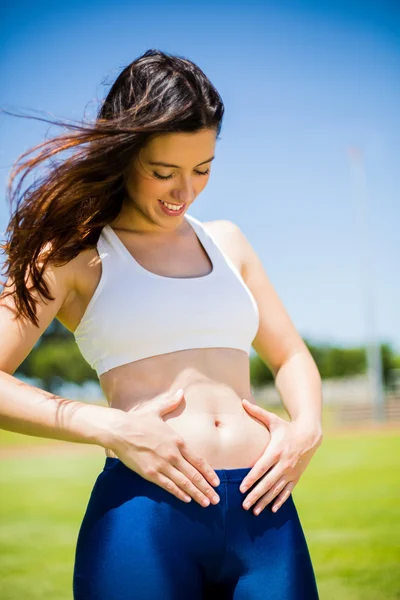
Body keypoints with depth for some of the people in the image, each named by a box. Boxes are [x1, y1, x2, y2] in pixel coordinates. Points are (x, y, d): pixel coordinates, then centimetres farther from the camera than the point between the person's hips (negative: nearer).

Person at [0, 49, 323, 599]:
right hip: (146, 517, -4)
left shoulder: (226, 242, 18)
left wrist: (307, 427, 2)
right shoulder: (76, 254, 4)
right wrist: (112, 428, -16)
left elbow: (291, 356, 23)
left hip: (266, 516, 4)